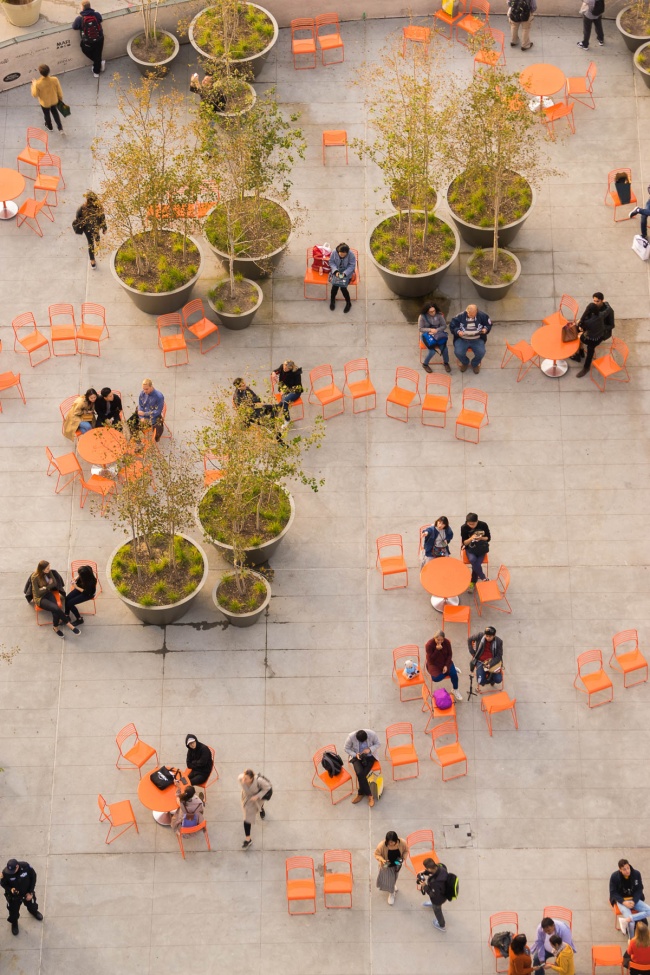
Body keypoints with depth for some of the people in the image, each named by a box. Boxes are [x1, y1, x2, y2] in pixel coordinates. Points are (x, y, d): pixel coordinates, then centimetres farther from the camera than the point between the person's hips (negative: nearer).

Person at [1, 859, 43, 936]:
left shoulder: (26, 866, -33)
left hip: (27, 893, 2)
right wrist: (10, 889, -34)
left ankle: (34, 911, 64)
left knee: (31, 905, 28)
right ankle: (14, 923, 50)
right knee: (14, 910, 17)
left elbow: (33, 877, -14)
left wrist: (31, 892, -11)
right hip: (14, 896, -2)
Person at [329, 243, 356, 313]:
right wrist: (335, 271, -18)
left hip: (347, 272, -2)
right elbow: (331, 262, -2)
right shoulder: (334, 253, -12)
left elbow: (352, 265, -12)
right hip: (336, 271, 2)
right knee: (335, 284, -24)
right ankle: (332, 300, 3)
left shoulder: (351, 254, -18)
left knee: (343, 286, -24)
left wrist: (345, 273, -25)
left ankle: (348, 303, -2)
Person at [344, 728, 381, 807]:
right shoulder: (351, 737, -23)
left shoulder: (372, 734, -23)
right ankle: (369, 795, -10)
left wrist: (370, 749, -23)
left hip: (369, 757, 0)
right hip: (357, 757, 0)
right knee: (360, 773, -26)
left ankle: (360, 794, 0)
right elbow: (347, 749, -7)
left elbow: (377, 744, -5)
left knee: (362, 774, -23)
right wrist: (355, 754, -23)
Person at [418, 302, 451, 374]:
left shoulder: (439, 315, -5)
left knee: (444, 347, -22)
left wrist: (436, 330, -18)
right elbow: (420, 328, -9)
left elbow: (444, 326, -1)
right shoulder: (422, 316, -11)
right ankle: (425, 364, 1)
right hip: (426, 334, -2)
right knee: (432, 351, -26)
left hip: (438, 334, 2)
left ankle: (446, 363, 6)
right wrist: (430, 330, -23)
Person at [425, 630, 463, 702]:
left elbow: (449, 655, -2)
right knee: (436, 678, -27)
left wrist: (446, 666, -15)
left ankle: (455, 690, 6)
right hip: (434, 664, -2)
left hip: (445, 662, 2)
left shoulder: (447, 642, -14)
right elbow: (430, 659, -21)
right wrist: (437, 650, -34)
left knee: (454, 673, -23)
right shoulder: (429, 645, -23)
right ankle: (451, 670, 2)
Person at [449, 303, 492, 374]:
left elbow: (489, 323, 9)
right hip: (462, 339, 0)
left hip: (477, 340, 1)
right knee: (458, 352, -27)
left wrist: (486, 329, -11)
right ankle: (465, 363, 13)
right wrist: (458, 331, -18)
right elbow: (452, 325, 0)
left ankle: (475, 364, 12)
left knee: (481, 352, -26)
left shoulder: (482, 316, -7)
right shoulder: (460, 316, -11)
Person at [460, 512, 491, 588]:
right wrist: (471, 538, -27)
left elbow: (488, 538, -1)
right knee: (472, 560, -33)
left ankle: (472, 583, -3)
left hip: (481, 548, 0)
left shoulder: (483, 525, -11)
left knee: (477, 564, -26)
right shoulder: (464, 528, -12)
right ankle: (483, 578, -12)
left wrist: (481, 538, -23)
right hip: (470, 548, 0)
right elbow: (464, 542, -7)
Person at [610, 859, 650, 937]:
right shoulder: (614, 876, -17)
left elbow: (639, 889, -2)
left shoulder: (636, 874, -12)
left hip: (634, 899, 4)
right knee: (631, 922, -25)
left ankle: (625, 920, -26)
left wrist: (634, 901, -18)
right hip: (621, 900, -4)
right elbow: (613, 893, -10)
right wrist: (624, 902, -24)